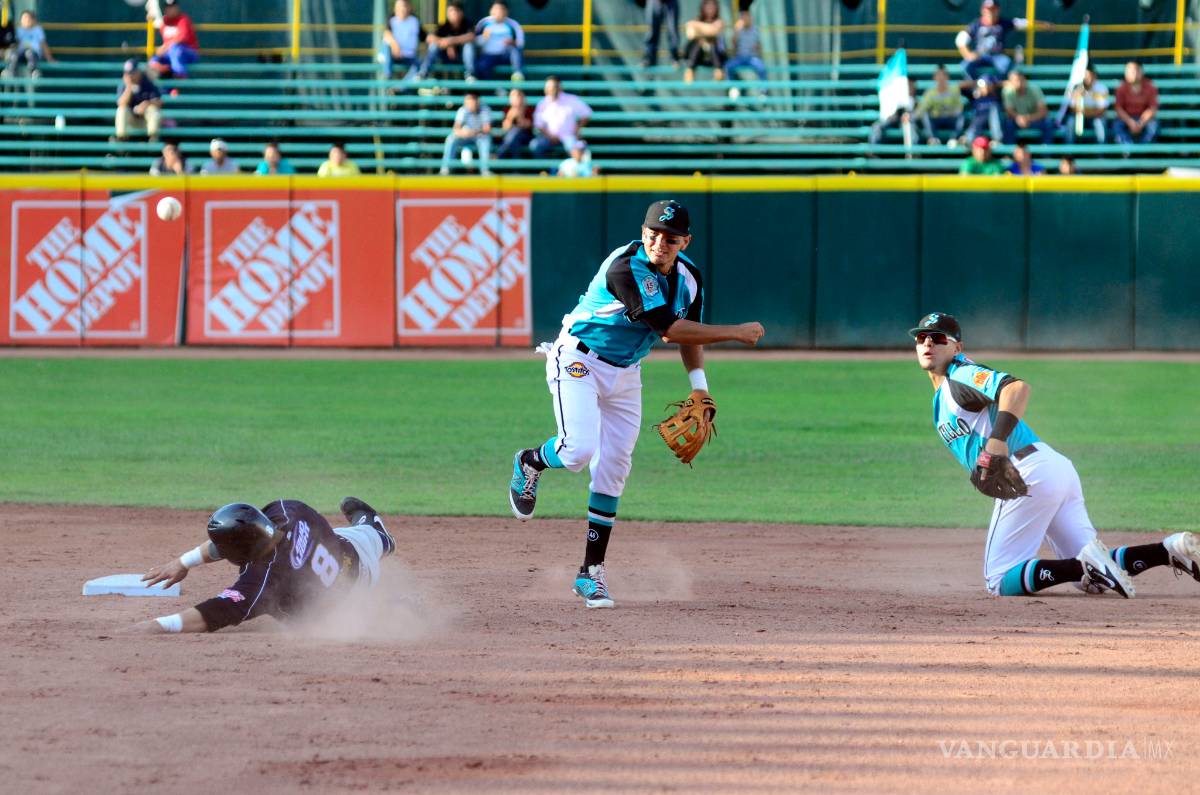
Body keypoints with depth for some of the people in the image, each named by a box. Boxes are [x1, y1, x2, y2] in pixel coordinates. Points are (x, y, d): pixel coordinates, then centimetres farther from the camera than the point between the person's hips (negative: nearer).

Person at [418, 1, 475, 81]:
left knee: (469, 44, -29)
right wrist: (447, 45, -35)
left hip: (462, 57, -1)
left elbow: (471, 37, -31)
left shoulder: (467, 24, -10)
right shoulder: (444, 26, -8)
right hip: (446, 57, 1)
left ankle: (470, 74, -37)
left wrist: (453, 40, -43)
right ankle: (423, 73, -33)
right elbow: (430, 38, -21)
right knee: (434, 44, -24)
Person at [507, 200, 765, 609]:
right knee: (579, 451, -24)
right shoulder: (626, 268, -28)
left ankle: (591, 572, 9)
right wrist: (735, 333, -27)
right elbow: (669, 329, -30)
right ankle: (530, 463, 12)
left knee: (613, 469, 3)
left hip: (625, 375, 7)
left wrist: (699, 386, 2)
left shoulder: (688, 276, -3)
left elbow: (688, 329, 14)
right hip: (578, 360, -7)